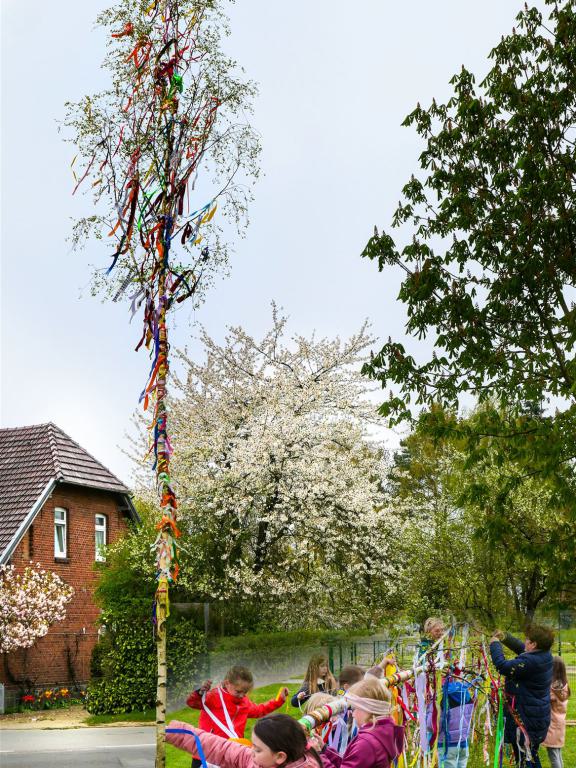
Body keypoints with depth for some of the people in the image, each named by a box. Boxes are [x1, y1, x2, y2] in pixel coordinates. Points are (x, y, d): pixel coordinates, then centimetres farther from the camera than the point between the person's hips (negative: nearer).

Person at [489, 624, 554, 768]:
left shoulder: (530, 662, -29)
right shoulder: (545, 655, -1)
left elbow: (503, 666, -29)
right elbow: (521, 648, 16)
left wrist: (495, 644, -15)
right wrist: (505, 637, 11)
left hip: (527, 721, -9)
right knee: (531, 756, 23)